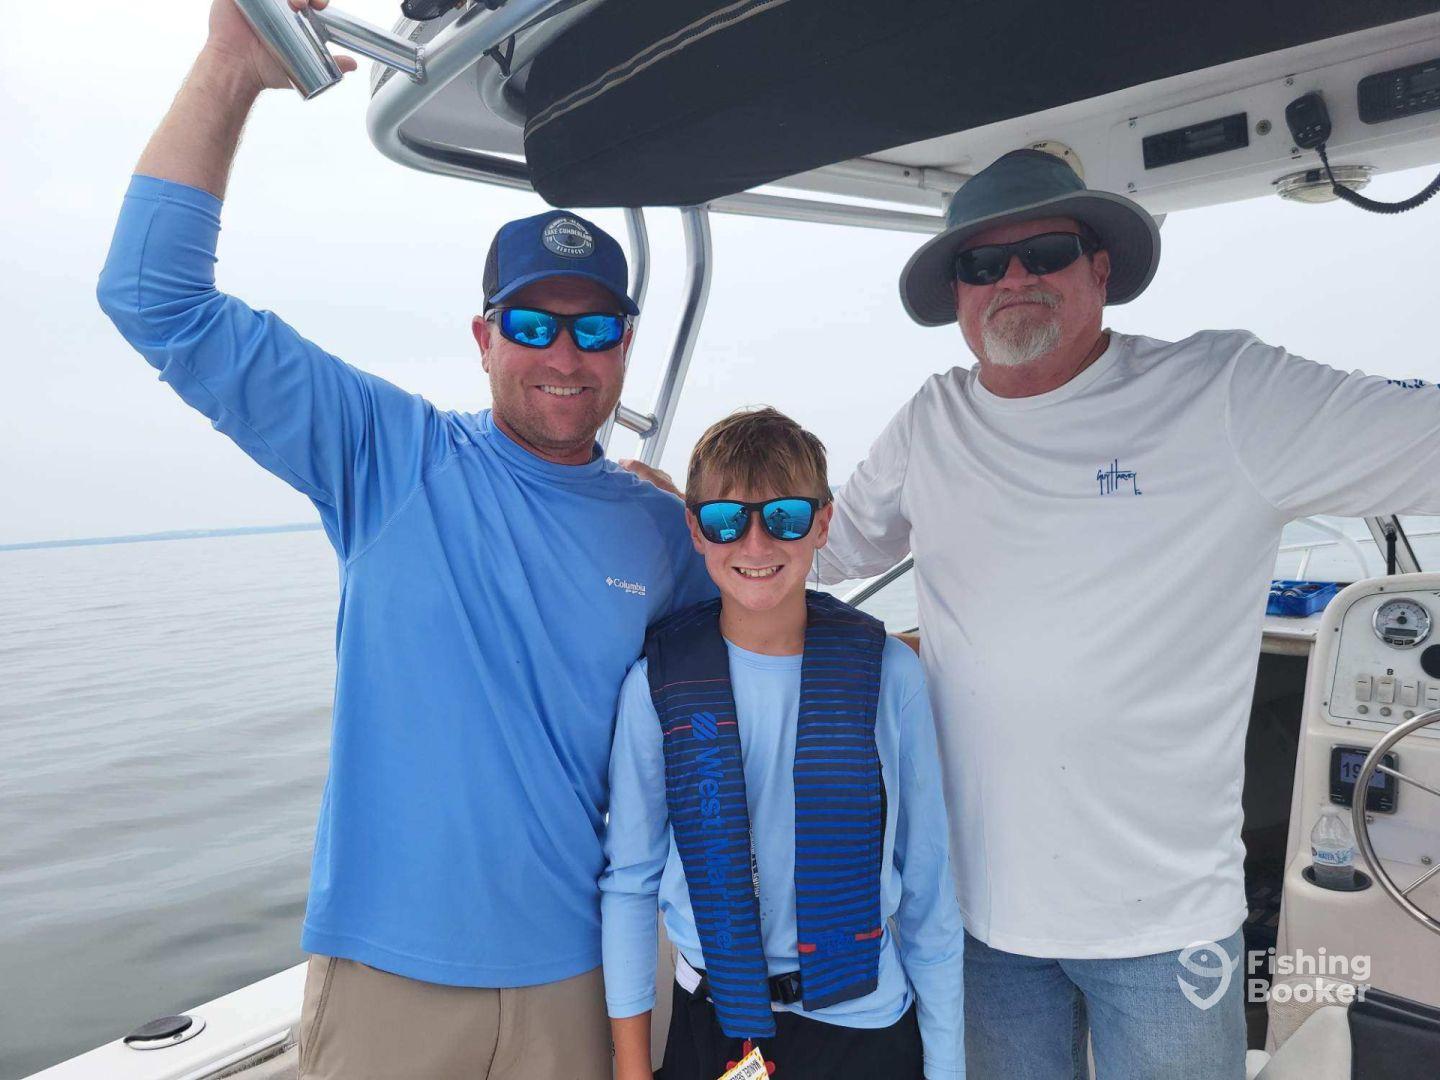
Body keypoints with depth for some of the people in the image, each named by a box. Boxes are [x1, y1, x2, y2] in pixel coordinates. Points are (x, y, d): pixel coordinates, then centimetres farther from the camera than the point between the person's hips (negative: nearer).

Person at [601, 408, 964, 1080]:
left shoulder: (888, 674, -10)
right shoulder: (658, 686, -11)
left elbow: (926, 882, -2)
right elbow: (629, 880, -2)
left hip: (866, 1024, 0)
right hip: (711, 1023, 0)